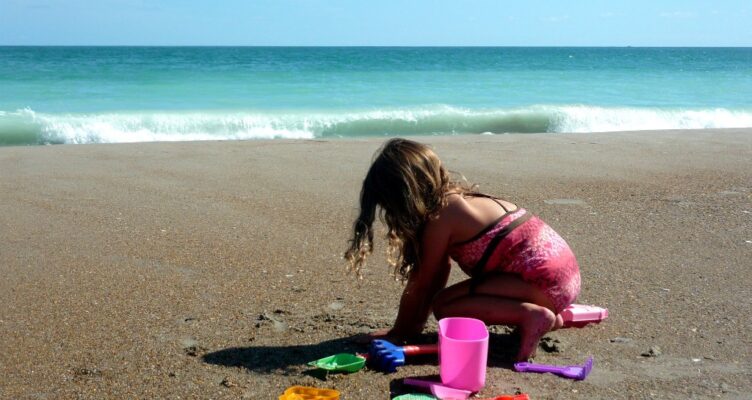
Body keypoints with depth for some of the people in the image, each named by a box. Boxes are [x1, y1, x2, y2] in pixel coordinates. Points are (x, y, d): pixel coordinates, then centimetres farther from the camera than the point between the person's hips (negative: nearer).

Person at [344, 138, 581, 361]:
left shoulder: (440, 219, -12)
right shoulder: (457, 198, 15)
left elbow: (420, 286, -4)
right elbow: (439, 273, 18)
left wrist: (399, 332, 9)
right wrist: (416, 323, 20)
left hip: (543, 281, -10)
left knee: (444, 306, -8)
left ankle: (530, 315, -16)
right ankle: (548, 316, 12)